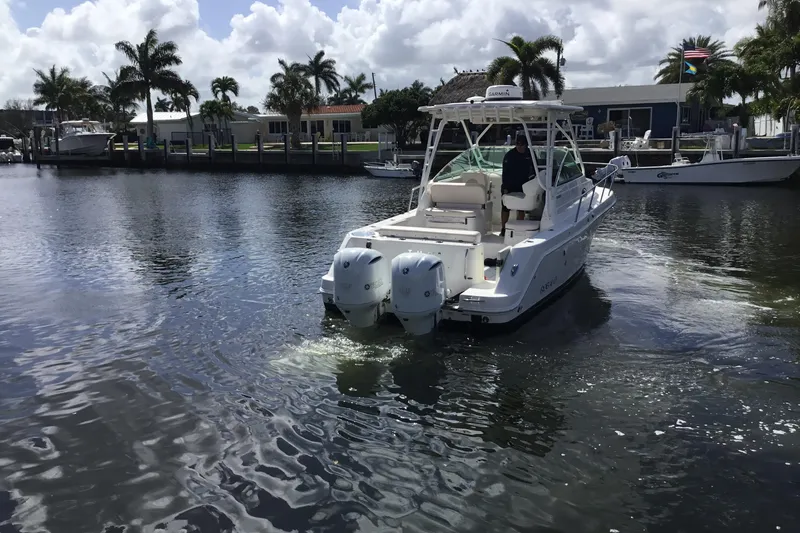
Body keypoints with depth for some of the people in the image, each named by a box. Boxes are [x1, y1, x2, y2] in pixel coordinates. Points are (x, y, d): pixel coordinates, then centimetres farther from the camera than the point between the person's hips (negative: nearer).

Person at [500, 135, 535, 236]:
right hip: (509, 186, -3)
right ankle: (503, 229, 10)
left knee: (521, 208, 6)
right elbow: (505, 172, -12)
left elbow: (534, 170, 12)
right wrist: (505, 188, -17)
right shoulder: (509, 155, -12)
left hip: (523, 186, 3)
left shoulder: (530, 154, 0)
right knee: (506, 208, 1)